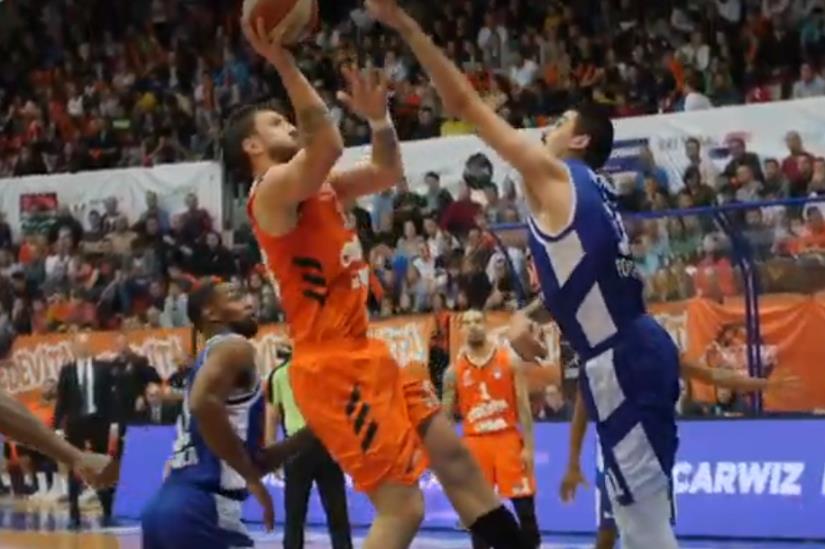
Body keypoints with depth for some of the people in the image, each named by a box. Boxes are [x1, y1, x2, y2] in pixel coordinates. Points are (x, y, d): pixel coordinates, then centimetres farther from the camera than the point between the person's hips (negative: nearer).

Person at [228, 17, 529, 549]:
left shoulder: (320, 187, 16)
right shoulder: (274, 189, -13)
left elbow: (388, 172, 25)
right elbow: (328, 145, -32)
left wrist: (379, 119, 8)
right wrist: (284, 64, -32)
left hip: (363, 355, 10)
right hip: (333, 367, -10)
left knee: (453, 454, 13)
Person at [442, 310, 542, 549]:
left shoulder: (510, 360, 1)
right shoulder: (454, 371, 5)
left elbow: (523, 406, -1)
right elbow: (445, 415, 8)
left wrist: (528, 446, -8)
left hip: (508, 439, -1)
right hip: (474, 443, 1)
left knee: (525, 507, -3)